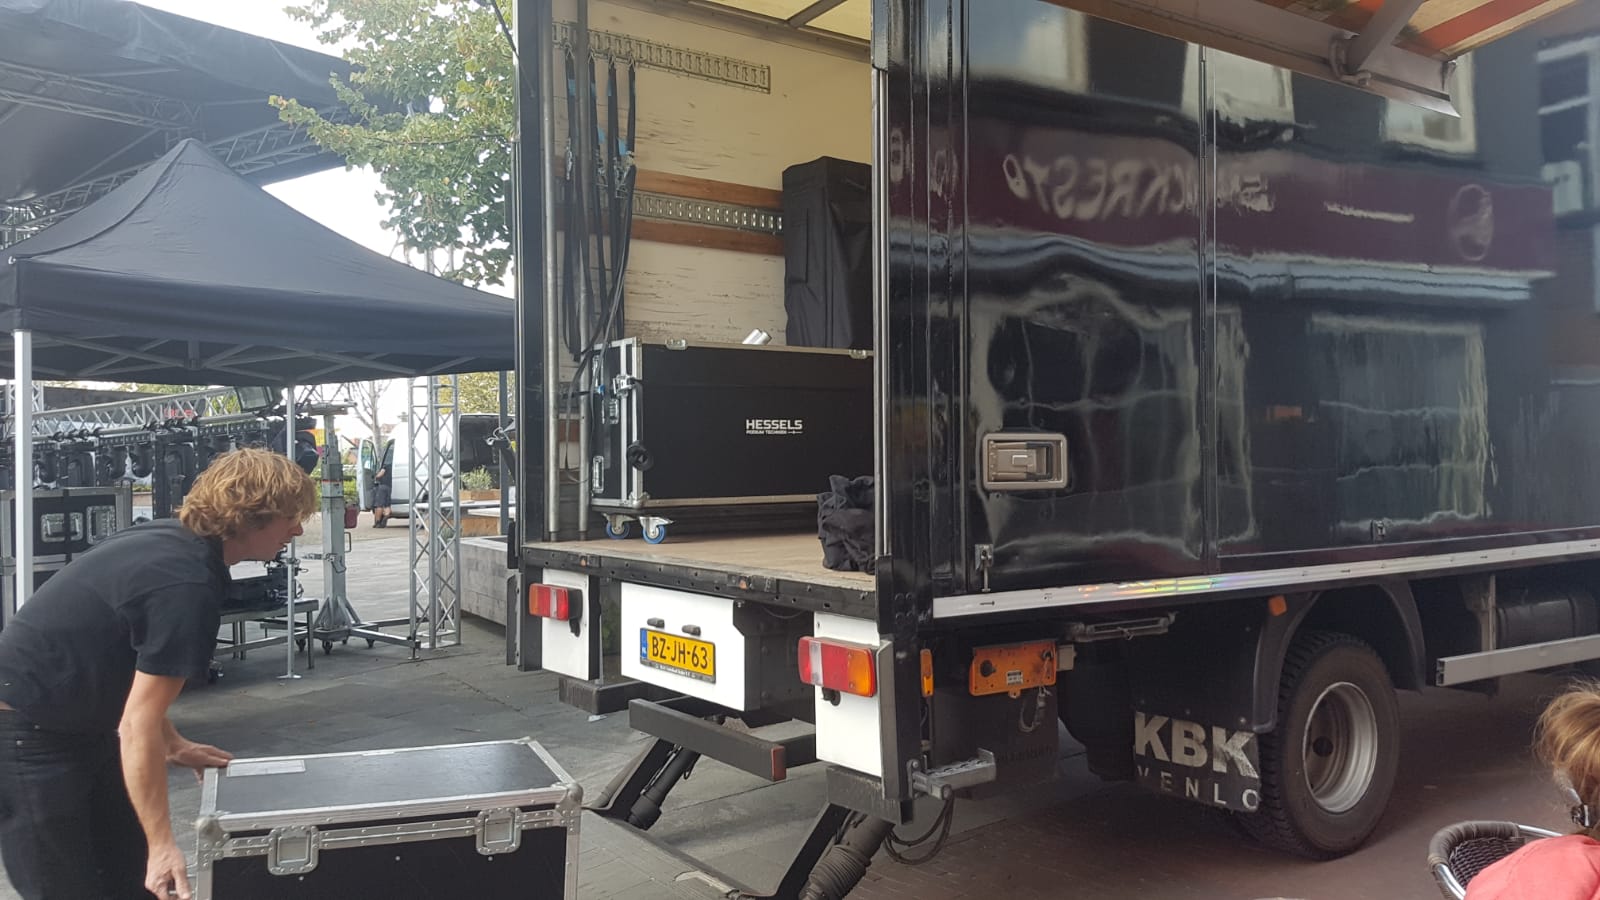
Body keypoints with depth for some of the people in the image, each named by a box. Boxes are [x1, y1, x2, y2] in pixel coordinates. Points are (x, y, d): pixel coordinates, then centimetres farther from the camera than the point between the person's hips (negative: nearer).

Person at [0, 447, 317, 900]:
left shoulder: (168, 540, 1)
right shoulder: (188, 585, -26)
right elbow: (137, 726, -25)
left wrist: (173, 744, 16)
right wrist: (163, 844, -21)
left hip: (73, 723, 10)